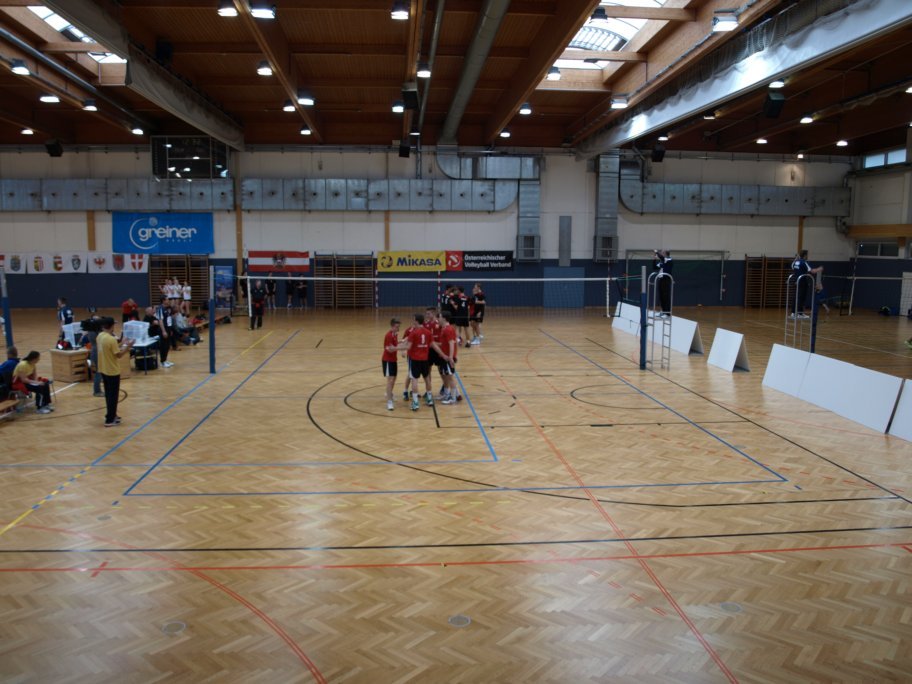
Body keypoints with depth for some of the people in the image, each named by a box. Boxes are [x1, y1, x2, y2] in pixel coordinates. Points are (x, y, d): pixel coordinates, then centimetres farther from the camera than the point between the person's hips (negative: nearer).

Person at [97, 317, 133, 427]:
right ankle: (110, 420, 4)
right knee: (113, 395, 1)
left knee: (108, 394, 20)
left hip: (104, 370, 9)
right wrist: (127, 346, -6)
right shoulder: (111, 339, -23)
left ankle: (111, 415, 31)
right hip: (112, 371, -8)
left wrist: (121, 346, 14)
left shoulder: (100, 336, 3)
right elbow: (119, 355, -17)